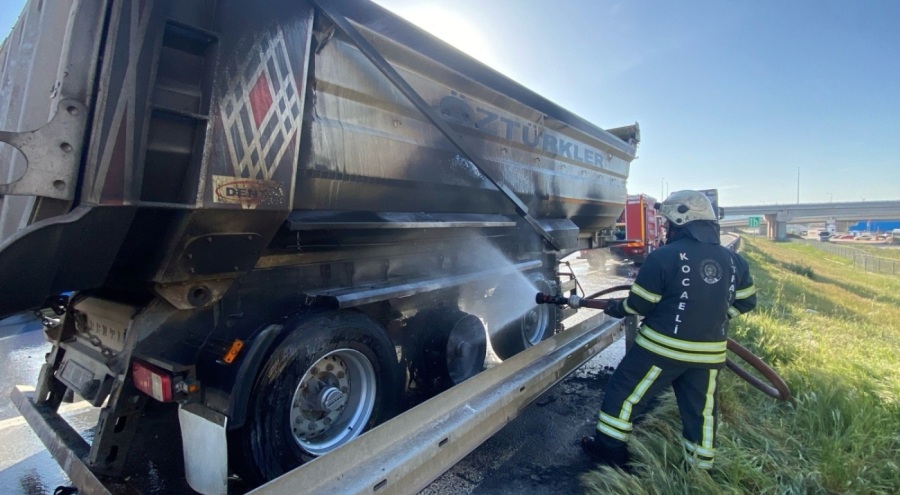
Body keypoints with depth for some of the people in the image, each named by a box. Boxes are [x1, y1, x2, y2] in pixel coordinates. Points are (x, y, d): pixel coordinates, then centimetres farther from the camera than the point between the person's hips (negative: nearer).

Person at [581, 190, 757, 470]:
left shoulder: (664, 257, -17)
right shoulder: (733, 260, 3)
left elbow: (639, 304, -12)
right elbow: (746, 302, 14)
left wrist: (617, 308, 7)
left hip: (662, 347, -5)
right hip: (709, 352, 6)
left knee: (626, 393, 10)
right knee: (701, 409, 19)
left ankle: (610, 448, 23)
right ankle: (701, 468, 34)